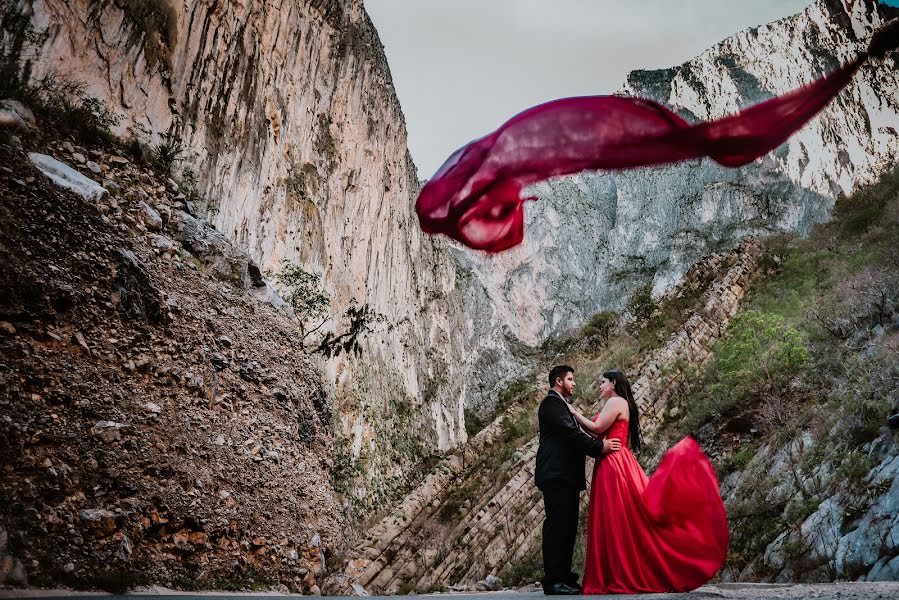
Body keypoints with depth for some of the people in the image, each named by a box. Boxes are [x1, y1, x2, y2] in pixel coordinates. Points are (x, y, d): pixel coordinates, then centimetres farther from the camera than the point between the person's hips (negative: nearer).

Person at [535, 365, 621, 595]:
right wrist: (599, 446, -13)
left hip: (567, 476, 10)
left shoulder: (561, 404, 25)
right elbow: (570, 433, -17)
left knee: (567, 527, 10)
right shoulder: (551, 402, -7)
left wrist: (599, 447, 9)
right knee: (557, 525, -9)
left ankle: (564, 576, 15)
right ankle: (553, 581, -7)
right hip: (556, 475, -10)